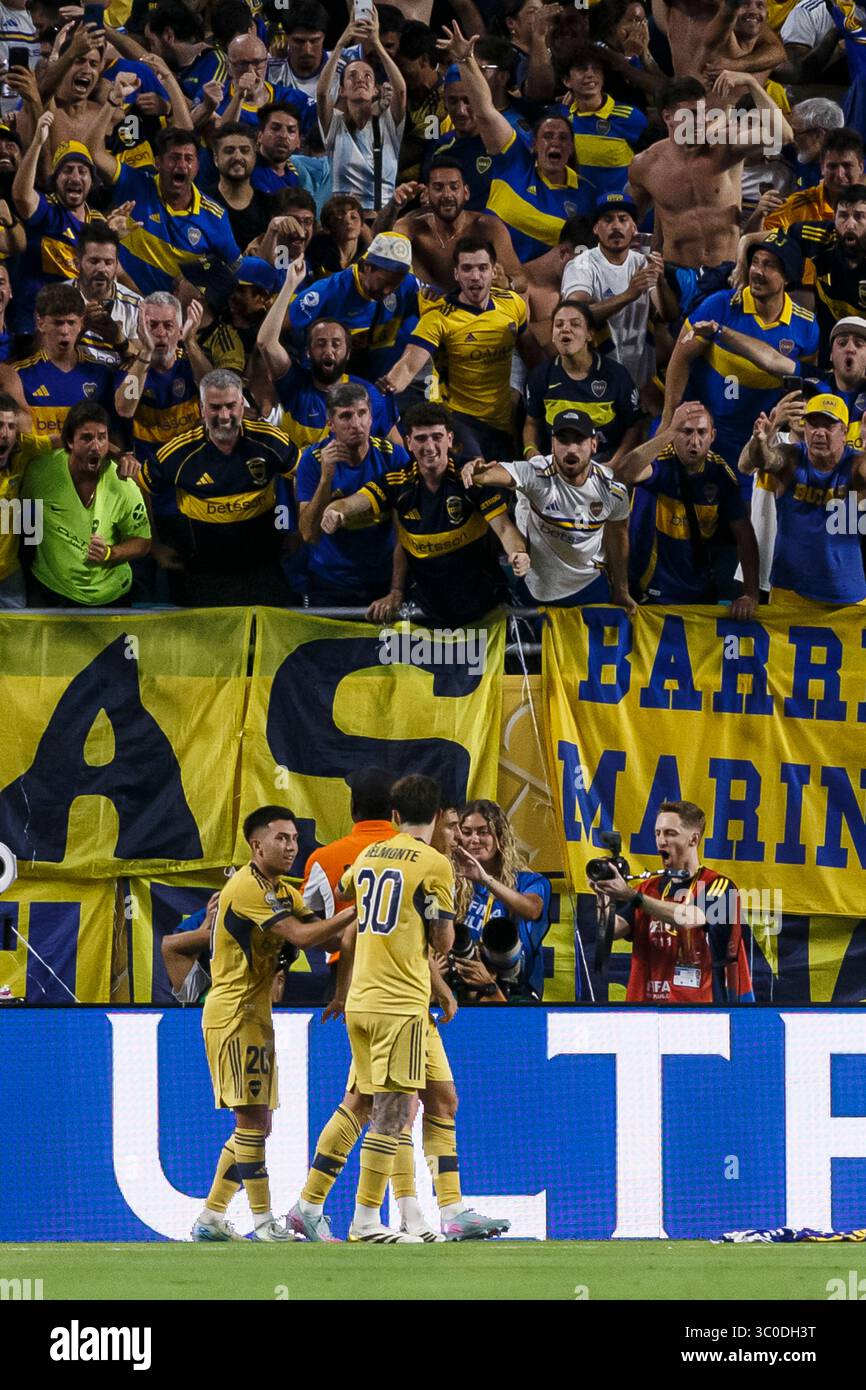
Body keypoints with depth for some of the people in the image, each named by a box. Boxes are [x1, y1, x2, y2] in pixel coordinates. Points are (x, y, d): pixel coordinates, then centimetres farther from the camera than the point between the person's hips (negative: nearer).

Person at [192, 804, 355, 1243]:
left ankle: (210, 1219, 15)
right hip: (233, 1013, -10)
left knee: (255, 1124, 12)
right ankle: (265, 1223, -8)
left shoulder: (282, 890, 16)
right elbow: (301, 936, -23)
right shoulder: (248, 888, -16)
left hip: (254, 1014, 10)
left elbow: (319, 933, 6)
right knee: (253, 1120, -9)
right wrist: (354, 913, -22)